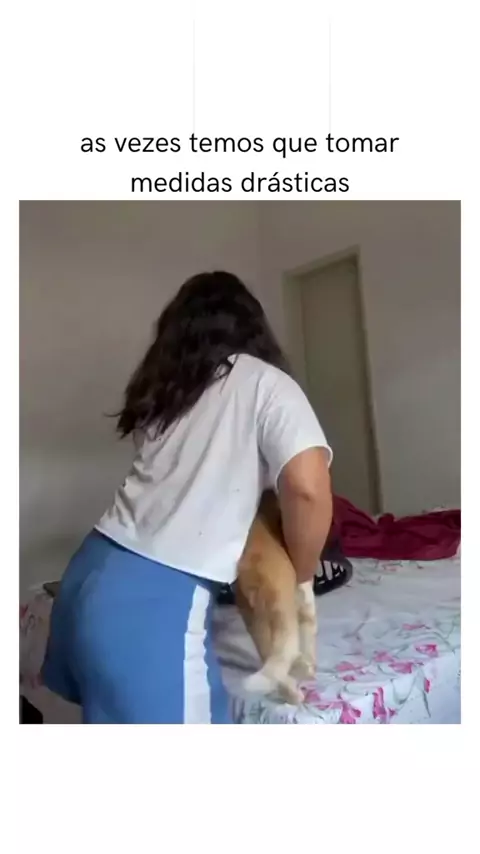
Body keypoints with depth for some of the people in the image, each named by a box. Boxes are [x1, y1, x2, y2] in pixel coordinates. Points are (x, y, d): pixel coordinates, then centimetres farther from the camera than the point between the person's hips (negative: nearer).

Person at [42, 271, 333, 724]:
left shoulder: (162, 386, 15)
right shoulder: (266, 383, -3)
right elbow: (307, 487, -15)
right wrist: (301, 576, 1)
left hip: (91, 572, 8)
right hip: (154, 601, -7)